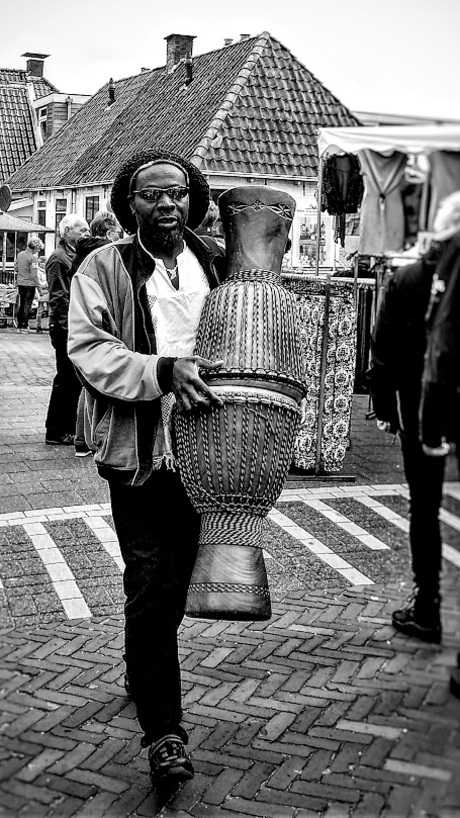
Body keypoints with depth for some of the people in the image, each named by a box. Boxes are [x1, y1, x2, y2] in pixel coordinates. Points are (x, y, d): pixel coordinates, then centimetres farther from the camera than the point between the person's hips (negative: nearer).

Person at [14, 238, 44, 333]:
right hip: (29, 284, -7)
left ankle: (19, 326, 17)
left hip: (20, 283, 7)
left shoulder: (19, 254, 5)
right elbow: (34, 275, -19)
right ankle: (25, 326, 2)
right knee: (27, 305, 1)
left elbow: (15, 268, 11)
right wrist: (39, 286, -13)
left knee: (21, 304, 14)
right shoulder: (33, 257, -16)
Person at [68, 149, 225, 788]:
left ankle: (141, 672, 45)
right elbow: (89, 349, -15)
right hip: (141, 453, -4)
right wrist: (164, 370, -30)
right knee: (152, 586, -7)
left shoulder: (217, 262, 9)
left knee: (174, 582, 20)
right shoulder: (103, 269, -3)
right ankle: (163, 731, 4)